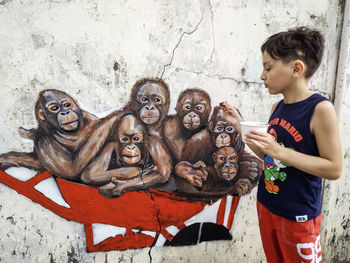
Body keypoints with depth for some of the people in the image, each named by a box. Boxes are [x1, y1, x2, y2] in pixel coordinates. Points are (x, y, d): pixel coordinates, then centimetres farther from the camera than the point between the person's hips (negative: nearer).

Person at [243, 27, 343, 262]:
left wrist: (280, 151, -27)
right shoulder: (278, 107, 1)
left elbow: (334, 168, -20)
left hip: (298, 215, -6)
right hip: (267, 205, 7)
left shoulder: (320, 109, -19)